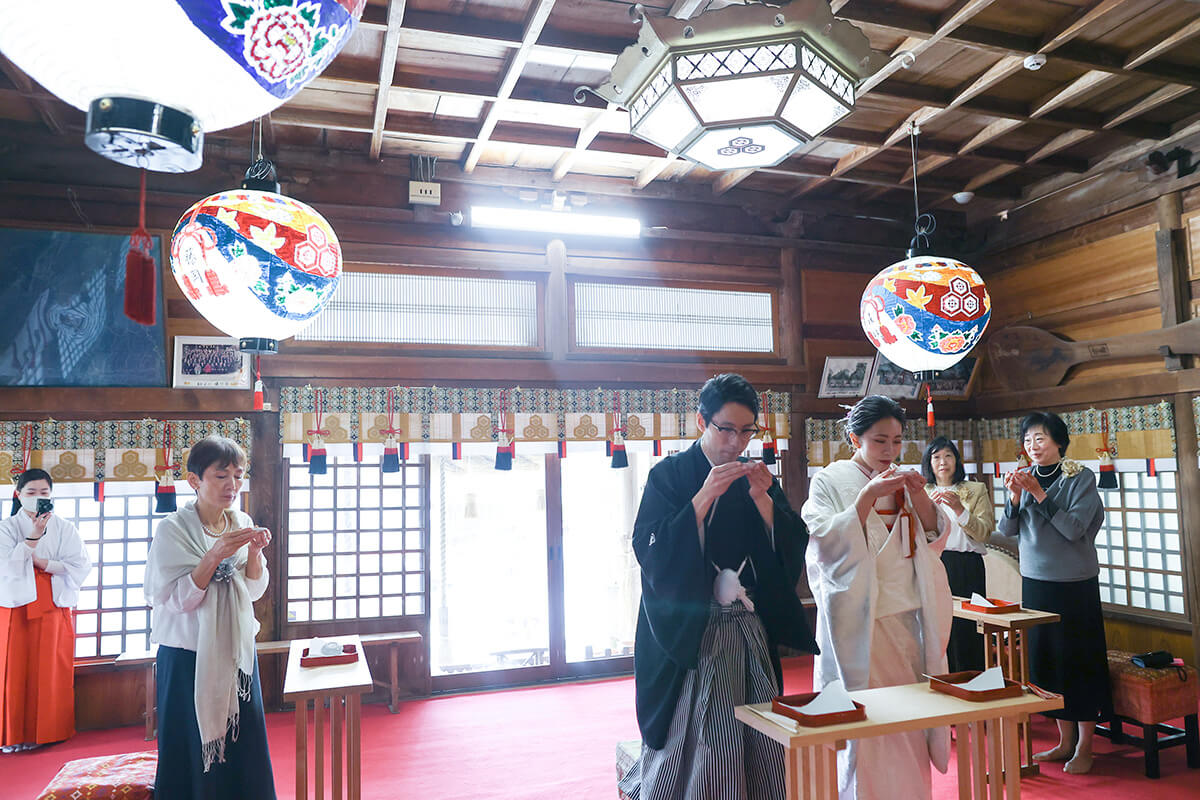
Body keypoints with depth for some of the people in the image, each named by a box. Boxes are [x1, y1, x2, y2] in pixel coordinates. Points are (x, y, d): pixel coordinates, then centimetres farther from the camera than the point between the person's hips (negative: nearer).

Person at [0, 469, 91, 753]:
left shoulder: (64, 528, 5)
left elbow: (81, 565, -4)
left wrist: (40, 562, -11)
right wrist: (34, 536, -20)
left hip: (55, 609, 1)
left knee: (51, 671, 3)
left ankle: (47, 731, 14)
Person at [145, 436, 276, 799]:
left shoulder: (242, 524, 3)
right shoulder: (173, 529, -11)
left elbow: (254, 591, 5)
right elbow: (176, 599, -16)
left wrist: (254, 552, -12)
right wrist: (215, 555, -26)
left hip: (237, 651, 5)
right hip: (188, 657, -4)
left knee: (244, 746, 11)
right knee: (196, 749, 5)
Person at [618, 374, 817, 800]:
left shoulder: (757, 478, 9)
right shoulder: (669, 474, -4)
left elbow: (792, 549, 1)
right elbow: (652, 553, -15)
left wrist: (763, 498, -14)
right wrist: (705, 497, -22)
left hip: (751, 635, 4)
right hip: (686, 635, -4)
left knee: (755, 744, 7)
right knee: (689, 747, 0)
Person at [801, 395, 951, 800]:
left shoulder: (904, 482, 12)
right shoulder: (831, 481, -3)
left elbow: (935, 539, 8)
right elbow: (828, 542, -15)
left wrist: (920, 496, -9)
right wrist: (870, 494, -21)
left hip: (909, 619, 5)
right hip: (861, 622, -4)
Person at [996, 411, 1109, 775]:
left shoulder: (1080, 478, -7)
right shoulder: (1024, 477, 6)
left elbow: (1074, 529, -18)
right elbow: (1006, 531, 2)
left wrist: (1038, 494, -23)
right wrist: (1015, 497, -14)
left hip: (1075, 584, -5)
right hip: (1034, 581, 5)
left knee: (1078, 659, 2)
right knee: (1045, 658, 10)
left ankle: (1085, 746, 15)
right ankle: (1065, 741, 23)